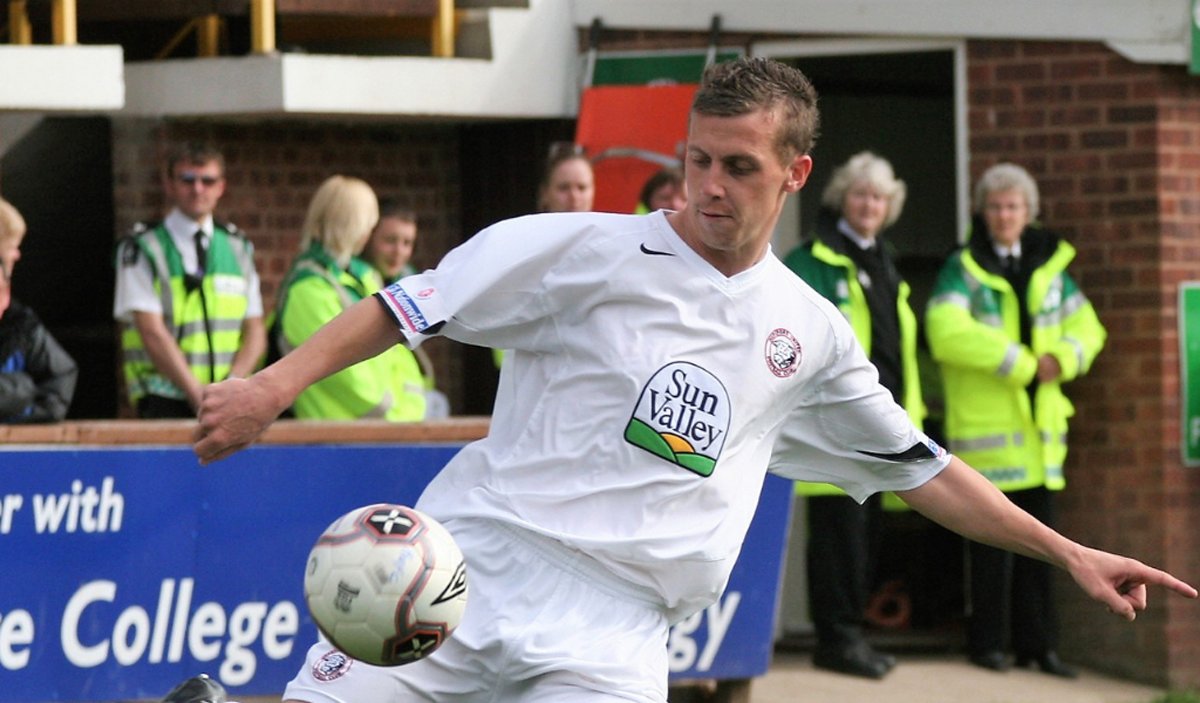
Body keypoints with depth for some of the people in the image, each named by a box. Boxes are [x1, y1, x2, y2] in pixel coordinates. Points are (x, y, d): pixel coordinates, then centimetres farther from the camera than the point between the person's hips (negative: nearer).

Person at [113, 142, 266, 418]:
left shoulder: (238, 248, 16)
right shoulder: (142, 248, 3)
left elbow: (255, 331, 12)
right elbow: (152, 333, -7)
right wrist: (198, 394, -14)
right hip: (166, 403, -4)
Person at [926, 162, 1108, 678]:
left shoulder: (1049, 268, 13)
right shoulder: (963, 269, -3)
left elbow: (1086, 328, 16)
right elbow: (947, 332, -18)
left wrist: (1063, 357, -8)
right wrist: (1022, 363, -18)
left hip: (1039, 423, 5)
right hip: (985, 422, -5)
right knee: (992, 542, -4)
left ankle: (1037, 643, 13)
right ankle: (987, 642, 5)